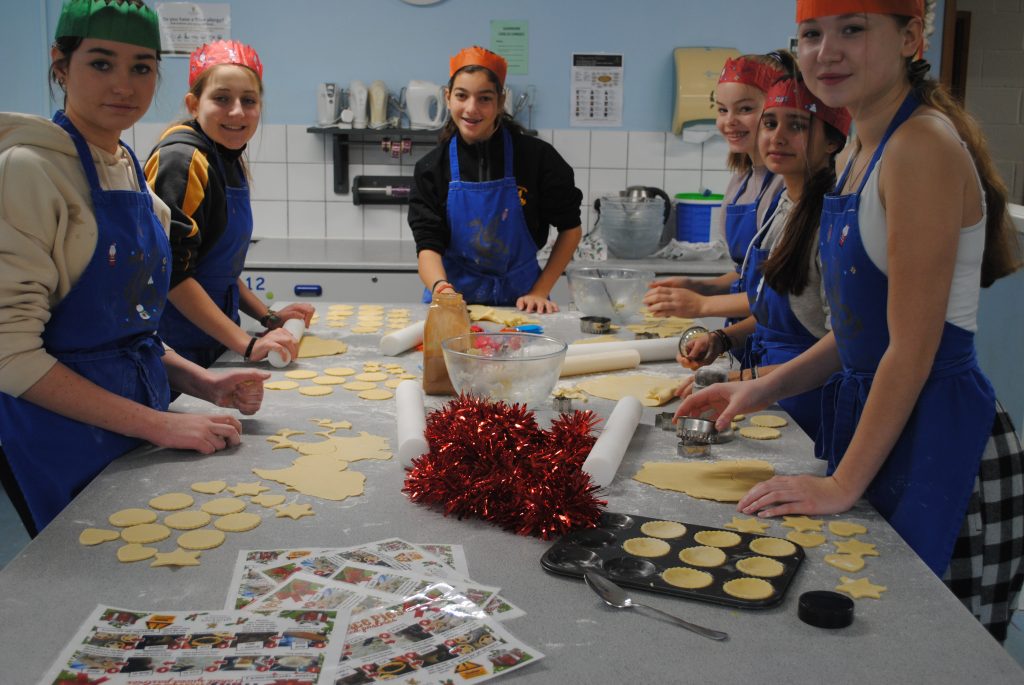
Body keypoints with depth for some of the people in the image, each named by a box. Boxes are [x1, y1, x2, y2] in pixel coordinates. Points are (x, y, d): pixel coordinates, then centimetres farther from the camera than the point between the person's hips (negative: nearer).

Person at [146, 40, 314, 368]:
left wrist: (268, 317, 10)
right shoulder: (182, 161, -16)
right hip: (175, 351, -8)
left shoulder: (232, 163, 11)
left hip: (214, 344, 8)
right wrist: (248, 344, -23)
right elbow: (172, 272, -22)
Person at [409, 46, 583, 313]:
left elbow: (570, 228, 5)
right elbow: (428, 244, -8)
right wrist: (440, 287, -28)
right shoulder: (432, 167, -1)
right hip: (454, 299, 1)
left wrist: (540, 292, -1)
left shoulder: (536, 156, -5)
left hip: (520, 300, 0)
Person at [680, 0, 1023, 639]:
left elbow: (913, 347, -19)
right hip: (872, 412, 9)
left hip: (939, 434, -9)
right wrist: (763, 389, 7)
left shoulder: (924, 145, -18)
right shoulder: (866, 149, 10)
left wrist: (842, 485, -15)